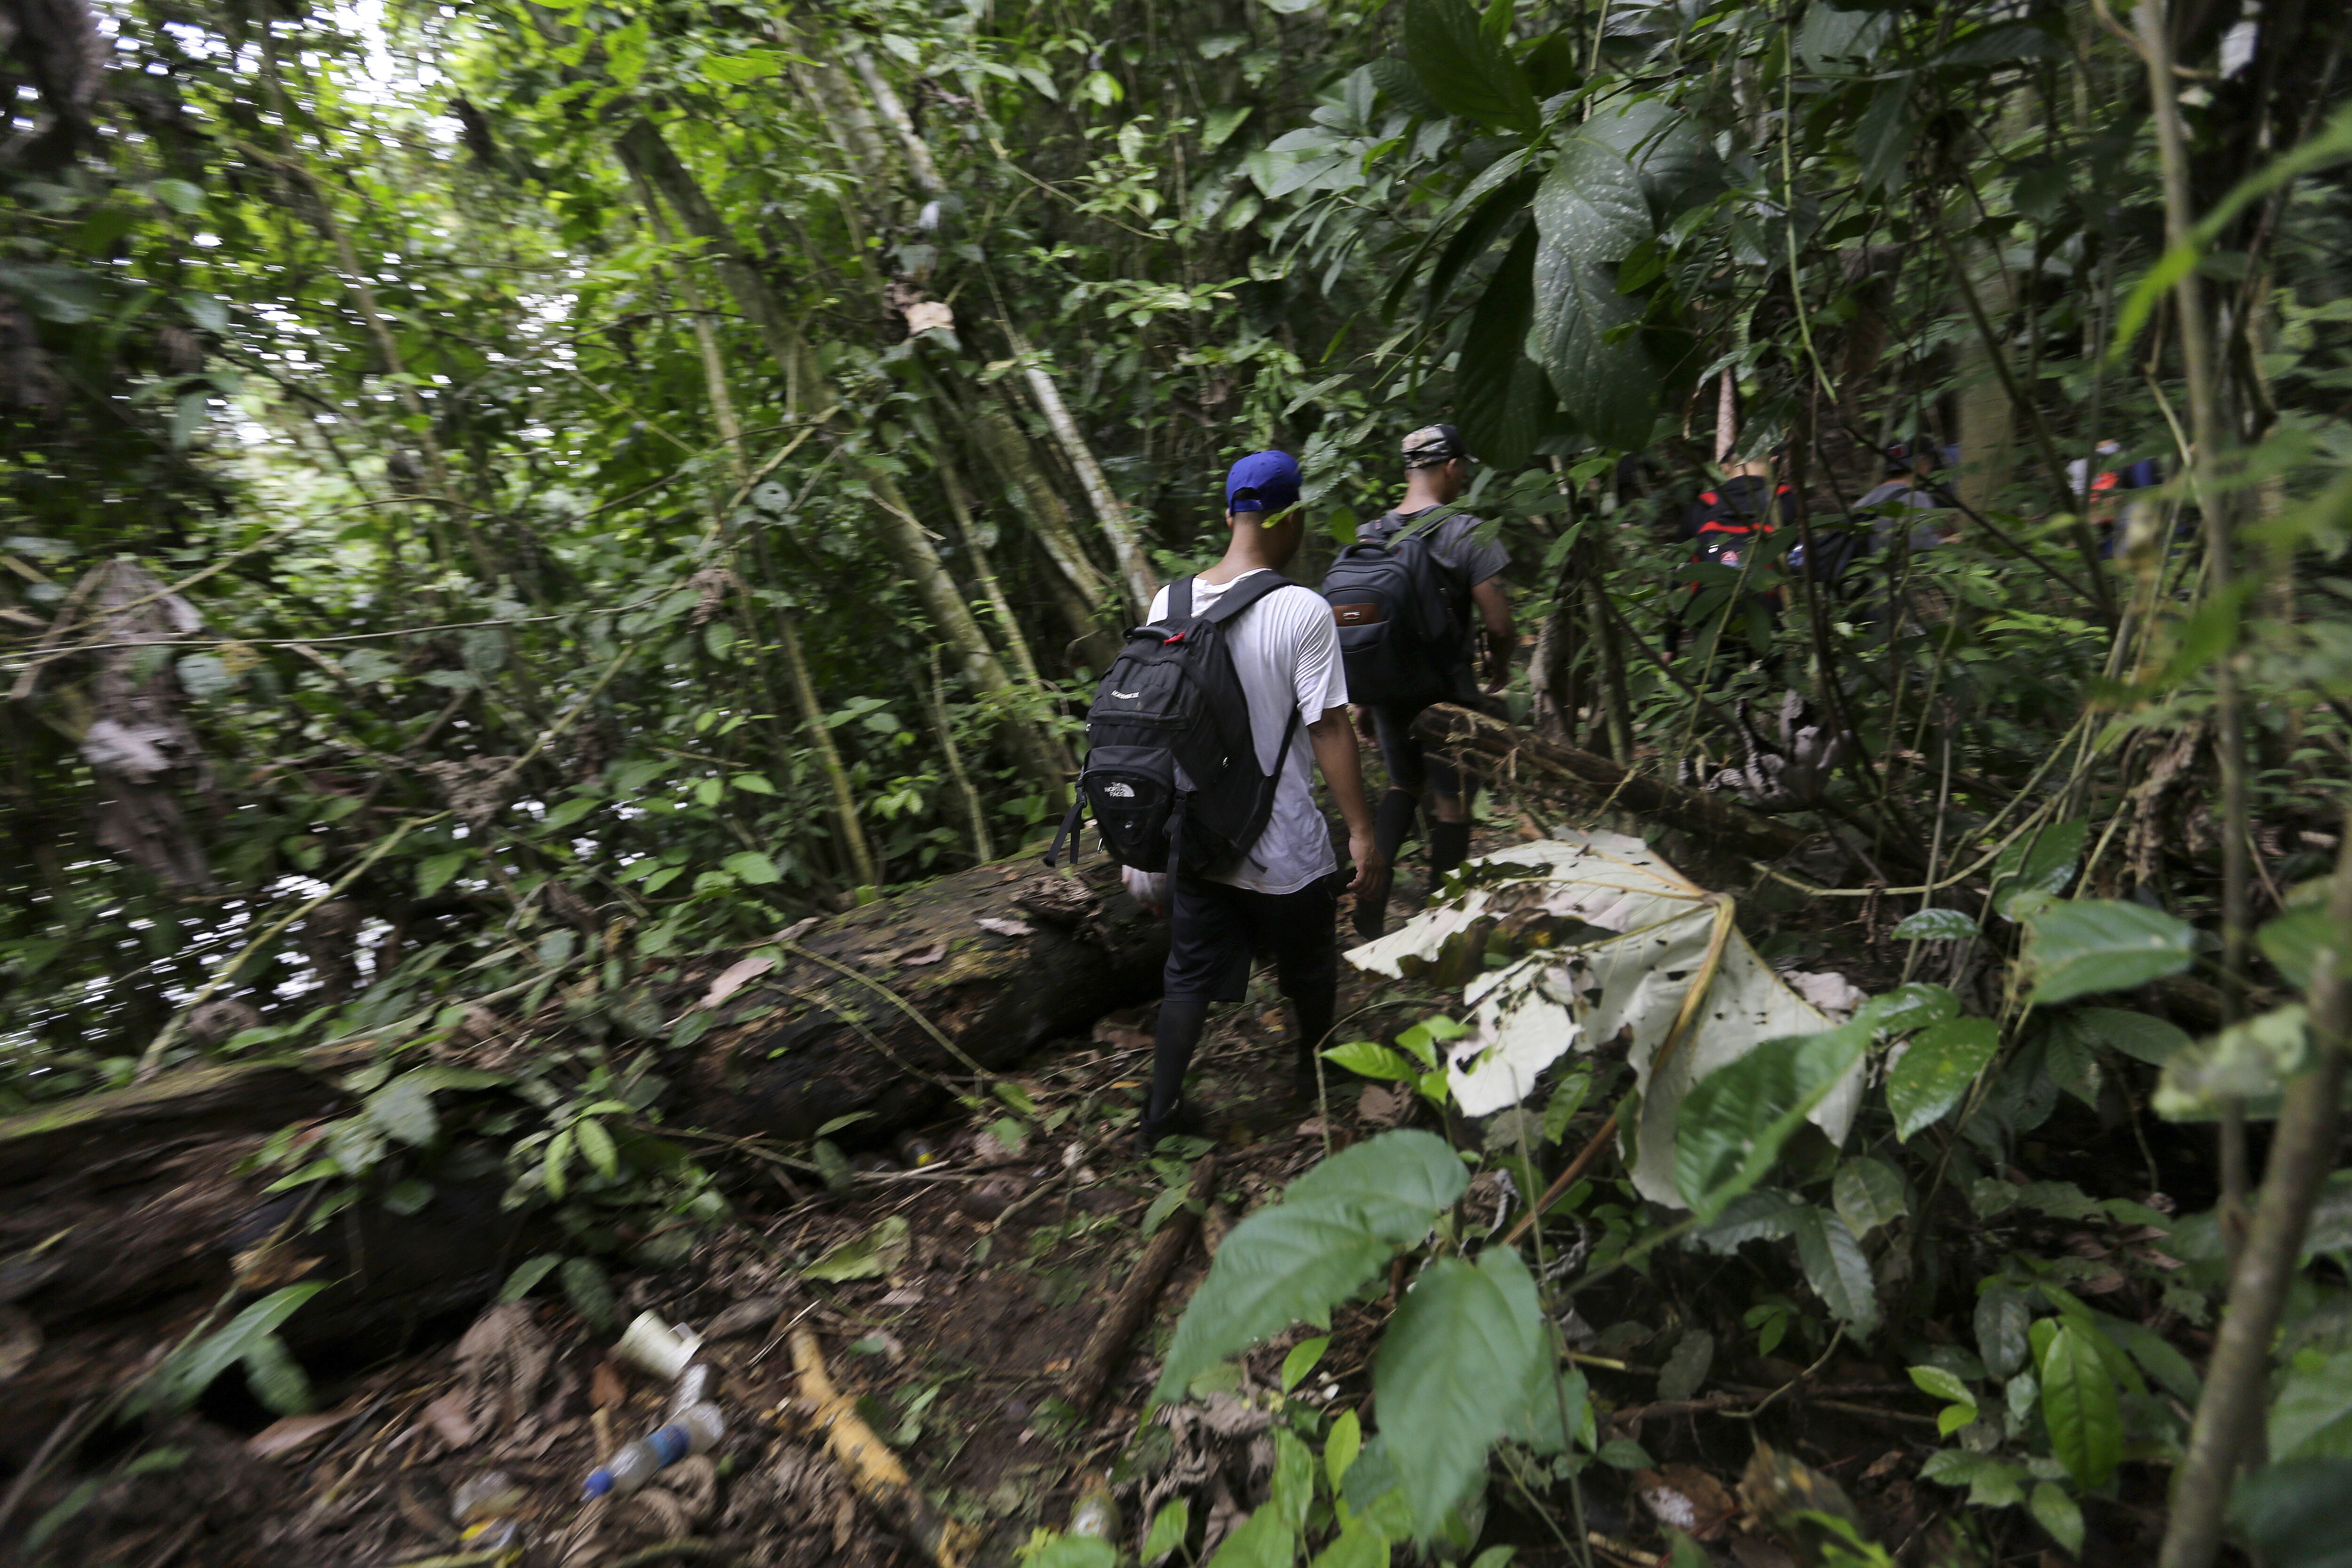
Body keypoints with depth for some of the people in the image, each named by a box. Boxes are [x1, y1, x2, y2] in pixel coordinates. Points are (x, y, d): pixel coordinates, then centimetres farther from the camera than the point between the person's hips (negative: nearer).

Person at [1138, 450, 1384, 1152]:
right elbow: (1328, 729, -19)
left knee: (1191, 973, 18)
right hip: (1284, 846, -4)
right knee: (1310, 965, 22)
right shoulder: (1303, 611, -19)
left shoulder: (1169, 602, -3)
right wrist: (1362, 830, -10)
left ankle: (1160, 1111, 23)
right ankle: (1316, 1065, 45)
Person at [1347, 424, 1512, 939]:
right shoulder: (1467, 533, -11)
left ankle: (1369, 898, 11)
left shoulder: (1366, 536, 2)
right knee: (1452, 801, 10)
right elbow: (1498, 624, -14)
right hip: (1446, 692, -5)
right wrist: (1499, 667, 8)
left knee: (1404, 785, 24)